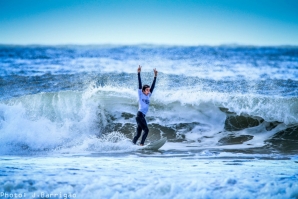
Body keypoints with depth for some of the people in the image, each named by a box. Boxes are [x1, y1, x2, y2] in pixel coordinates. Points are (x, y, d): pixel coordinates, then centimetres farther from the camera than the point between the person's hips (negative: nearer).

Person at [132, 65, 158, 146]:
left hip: (143, 116, 8)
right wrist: (139, 73, -11)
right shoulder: (141, 94, 2)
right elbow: (140, 84, -5)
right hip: (139, 115, -8)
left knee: (138, 134, 7)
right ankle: (141, 144, -21)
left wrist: (155, 76, 19)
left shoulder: (148, 96, 17)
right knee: (146, 130, -17)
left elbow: (153, 86, 19)